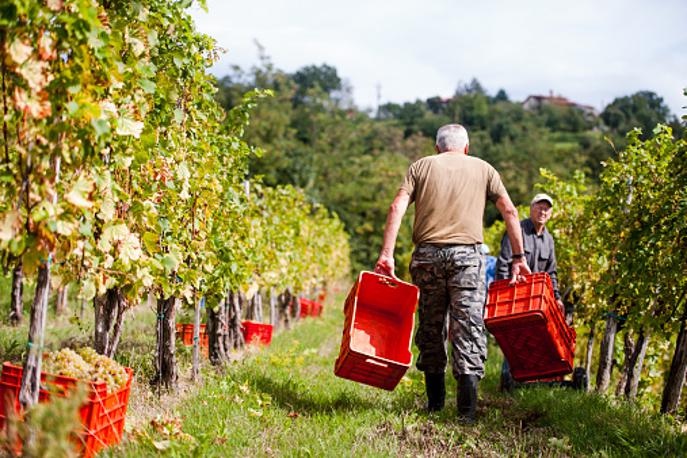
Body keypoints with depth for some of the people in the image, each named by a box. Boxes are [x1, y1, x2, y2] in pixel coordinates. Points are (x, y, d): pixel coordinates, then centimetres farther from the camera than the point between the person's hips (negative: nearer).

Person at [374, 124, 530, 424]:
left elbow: (397, 208, 0)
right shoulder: (483, 169, 16)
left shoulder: (422, 166, 14)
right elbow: (509, 212, 8)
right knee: (468, 327, -2)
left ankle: (435, 402, 20)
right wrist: (519, 257, 11)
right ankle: (467, 410, -9)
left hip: (427, 254, 1)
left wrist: (387, 253, -5)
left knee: (430, 327, 12)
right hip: (467, 253, -1)